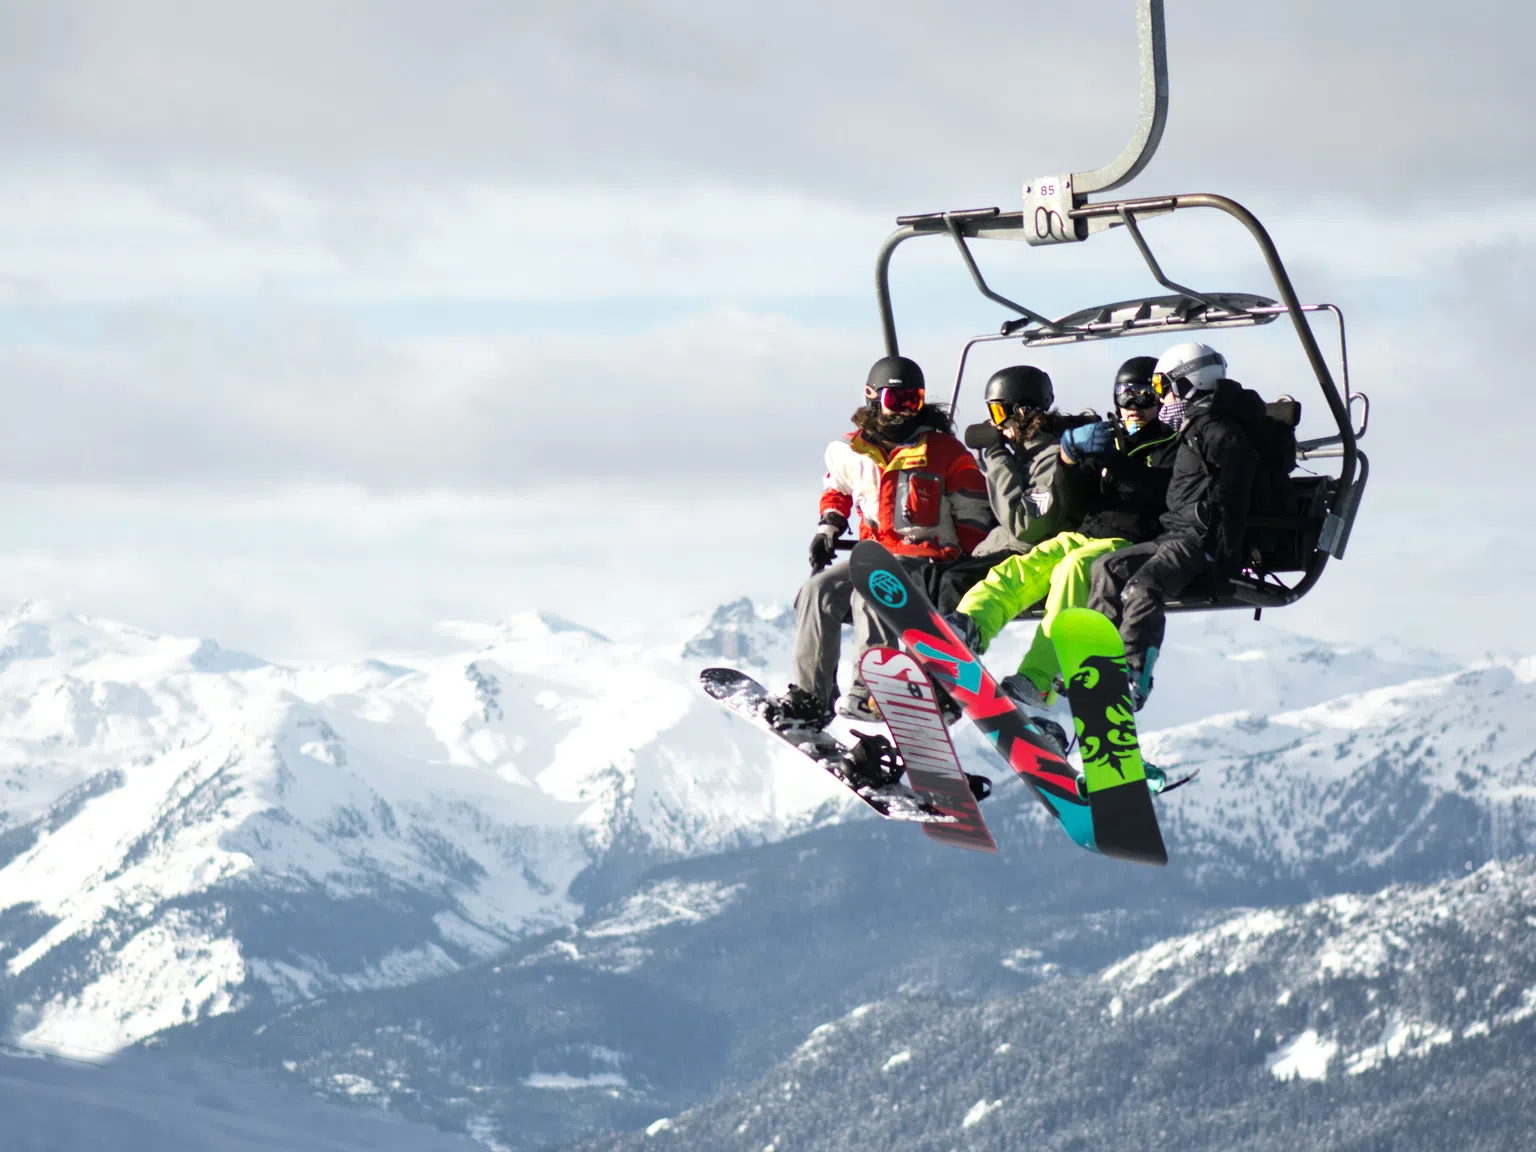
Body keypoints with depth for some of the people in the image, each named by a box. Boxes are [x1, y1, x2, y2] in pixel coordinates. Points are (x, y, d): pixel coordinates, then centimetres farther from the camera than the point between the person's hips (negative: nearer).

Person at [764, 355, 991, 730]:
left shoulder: (944, 452, -4)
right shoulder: (852, 452, 7)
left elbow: (973, 515, 0)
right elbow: (837, 487, 30)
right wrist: (829, 526, 11)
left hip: (926, 559, -5)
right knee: (818, 592, -17)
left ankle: (871, 691, -37)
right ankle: (809, 695, -16)